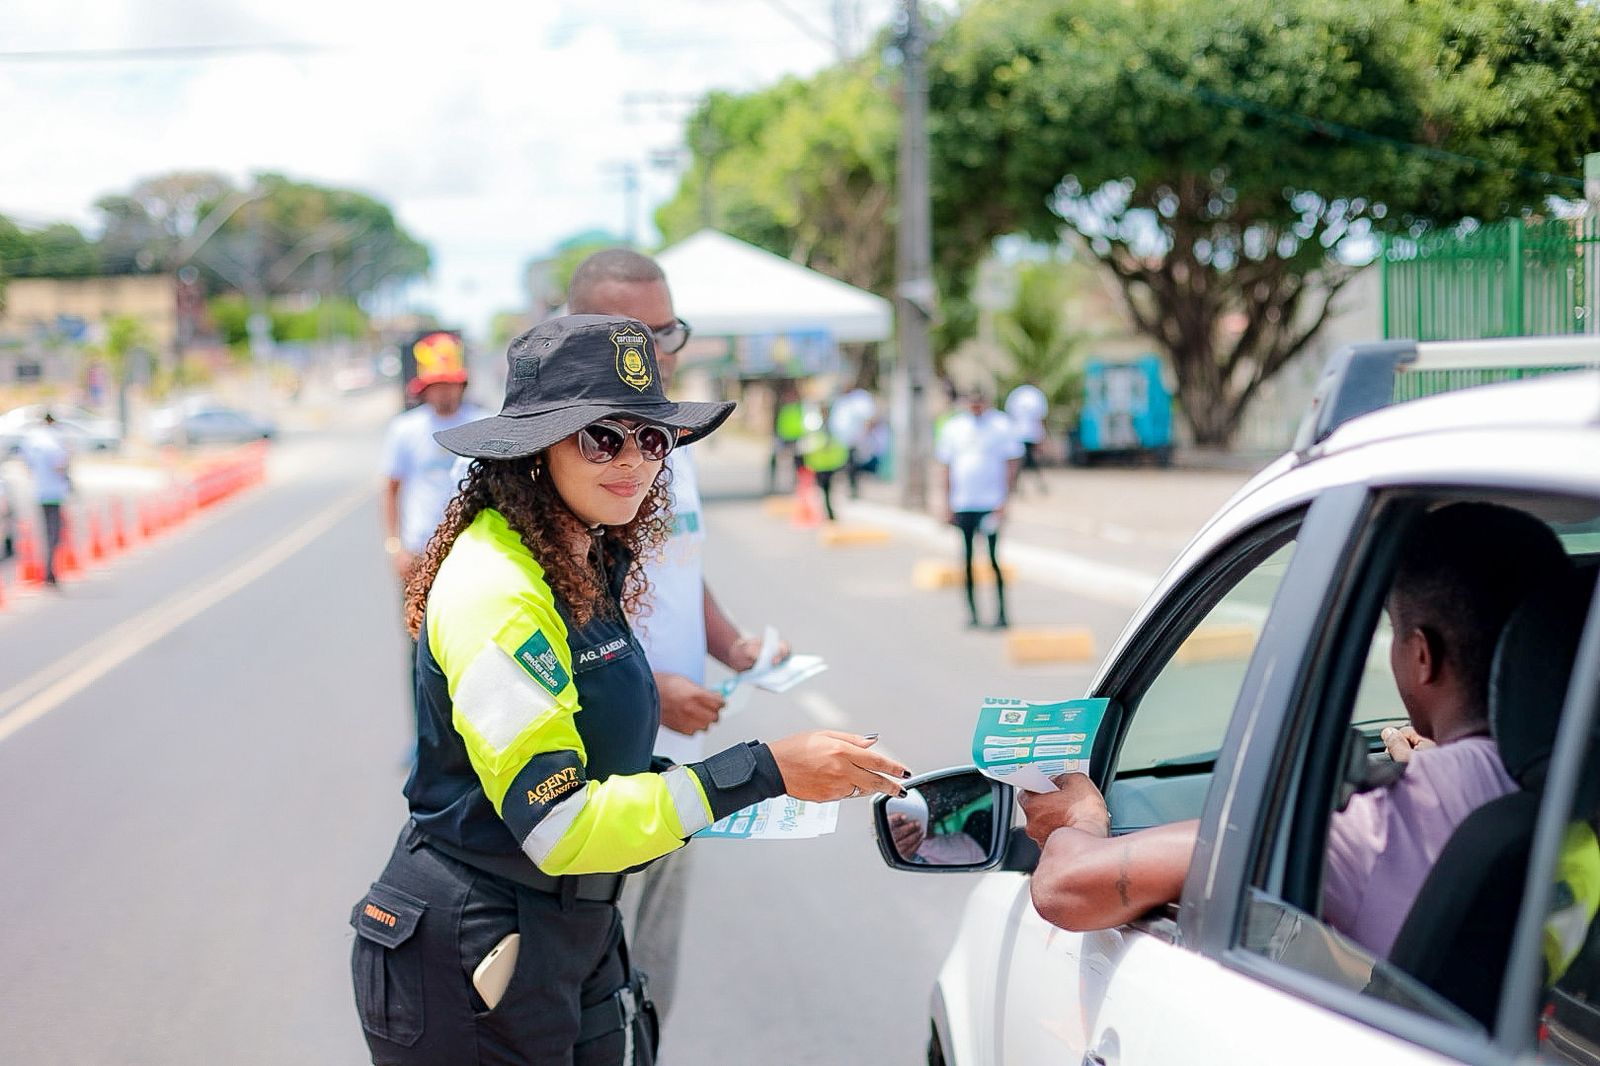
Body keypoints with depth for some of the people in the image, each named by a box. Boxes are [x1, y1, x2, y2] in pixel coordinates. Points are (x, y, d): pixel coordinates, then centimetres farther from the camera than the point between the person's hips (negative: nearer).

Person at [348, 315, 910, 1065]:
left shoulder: (589, 568, 8)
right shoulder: (495, 590, -21)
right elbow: (560, 827, -26)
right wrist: (766, 771, -27)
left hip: (573, 940, 9)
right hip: (471, 966, -9)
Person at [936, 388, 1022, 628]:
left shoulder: (1002, 425, 0)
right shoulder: (952, 427, 8)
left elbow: (1011, 466, 0)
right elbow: (947, 467, 12)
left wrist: (1004, 501, -8)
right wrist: (947, 504, 7)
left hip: (992, 504, -3)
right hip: (962, 504, 3)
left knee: (995, 559, -5)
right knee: (967, 559, 4)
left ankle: (1001, 612, -1)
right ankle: (971, 612, 12)